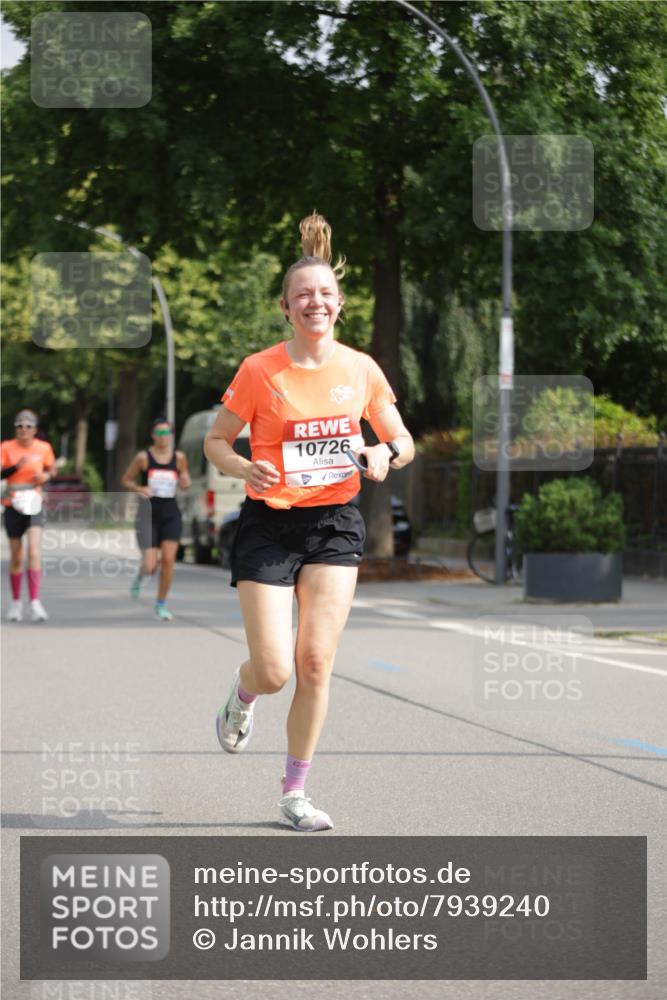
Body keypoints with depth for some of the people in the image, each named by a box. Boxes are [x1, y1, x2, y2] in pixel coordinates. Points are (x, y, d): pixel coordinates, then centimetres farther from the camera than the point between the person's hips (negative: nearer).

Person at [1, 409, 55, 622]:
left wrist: (45, 476, -5)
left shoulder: (43, 448, 0)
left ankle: (35, 602, -17)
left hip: (34, 506, 0)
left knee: (34, 551, -17)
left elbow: (50, 470, 17)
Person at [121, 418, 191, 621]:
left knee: (168, 560, -9)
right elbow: (126, 480, 6)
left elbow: (185, 483, 16)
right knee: (150, 567, -7)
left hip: (171, 514, 2)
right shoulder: (143, 457, -4)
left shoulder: (179, 457, 3)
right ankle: (140, 576, 32)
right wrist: (139, 489, -14)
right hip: (148, 514, -2)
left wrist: (185, 482, -8)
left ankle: (161, 604, 8)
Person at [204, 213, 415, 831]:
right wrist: (245, 469, -19)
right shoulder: (259, 371, -7)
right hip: (269, 525, -2)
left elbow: (402, 440, 13)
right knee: (273, 672, -9)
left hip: (335, 524, 2)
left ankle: (294, 795, 8)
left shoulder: (360, 369, 2)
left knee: (315, 663, -6)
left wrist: (385, 454, -11)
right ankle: (241, 695, 31)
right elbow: (215, 442, 2)